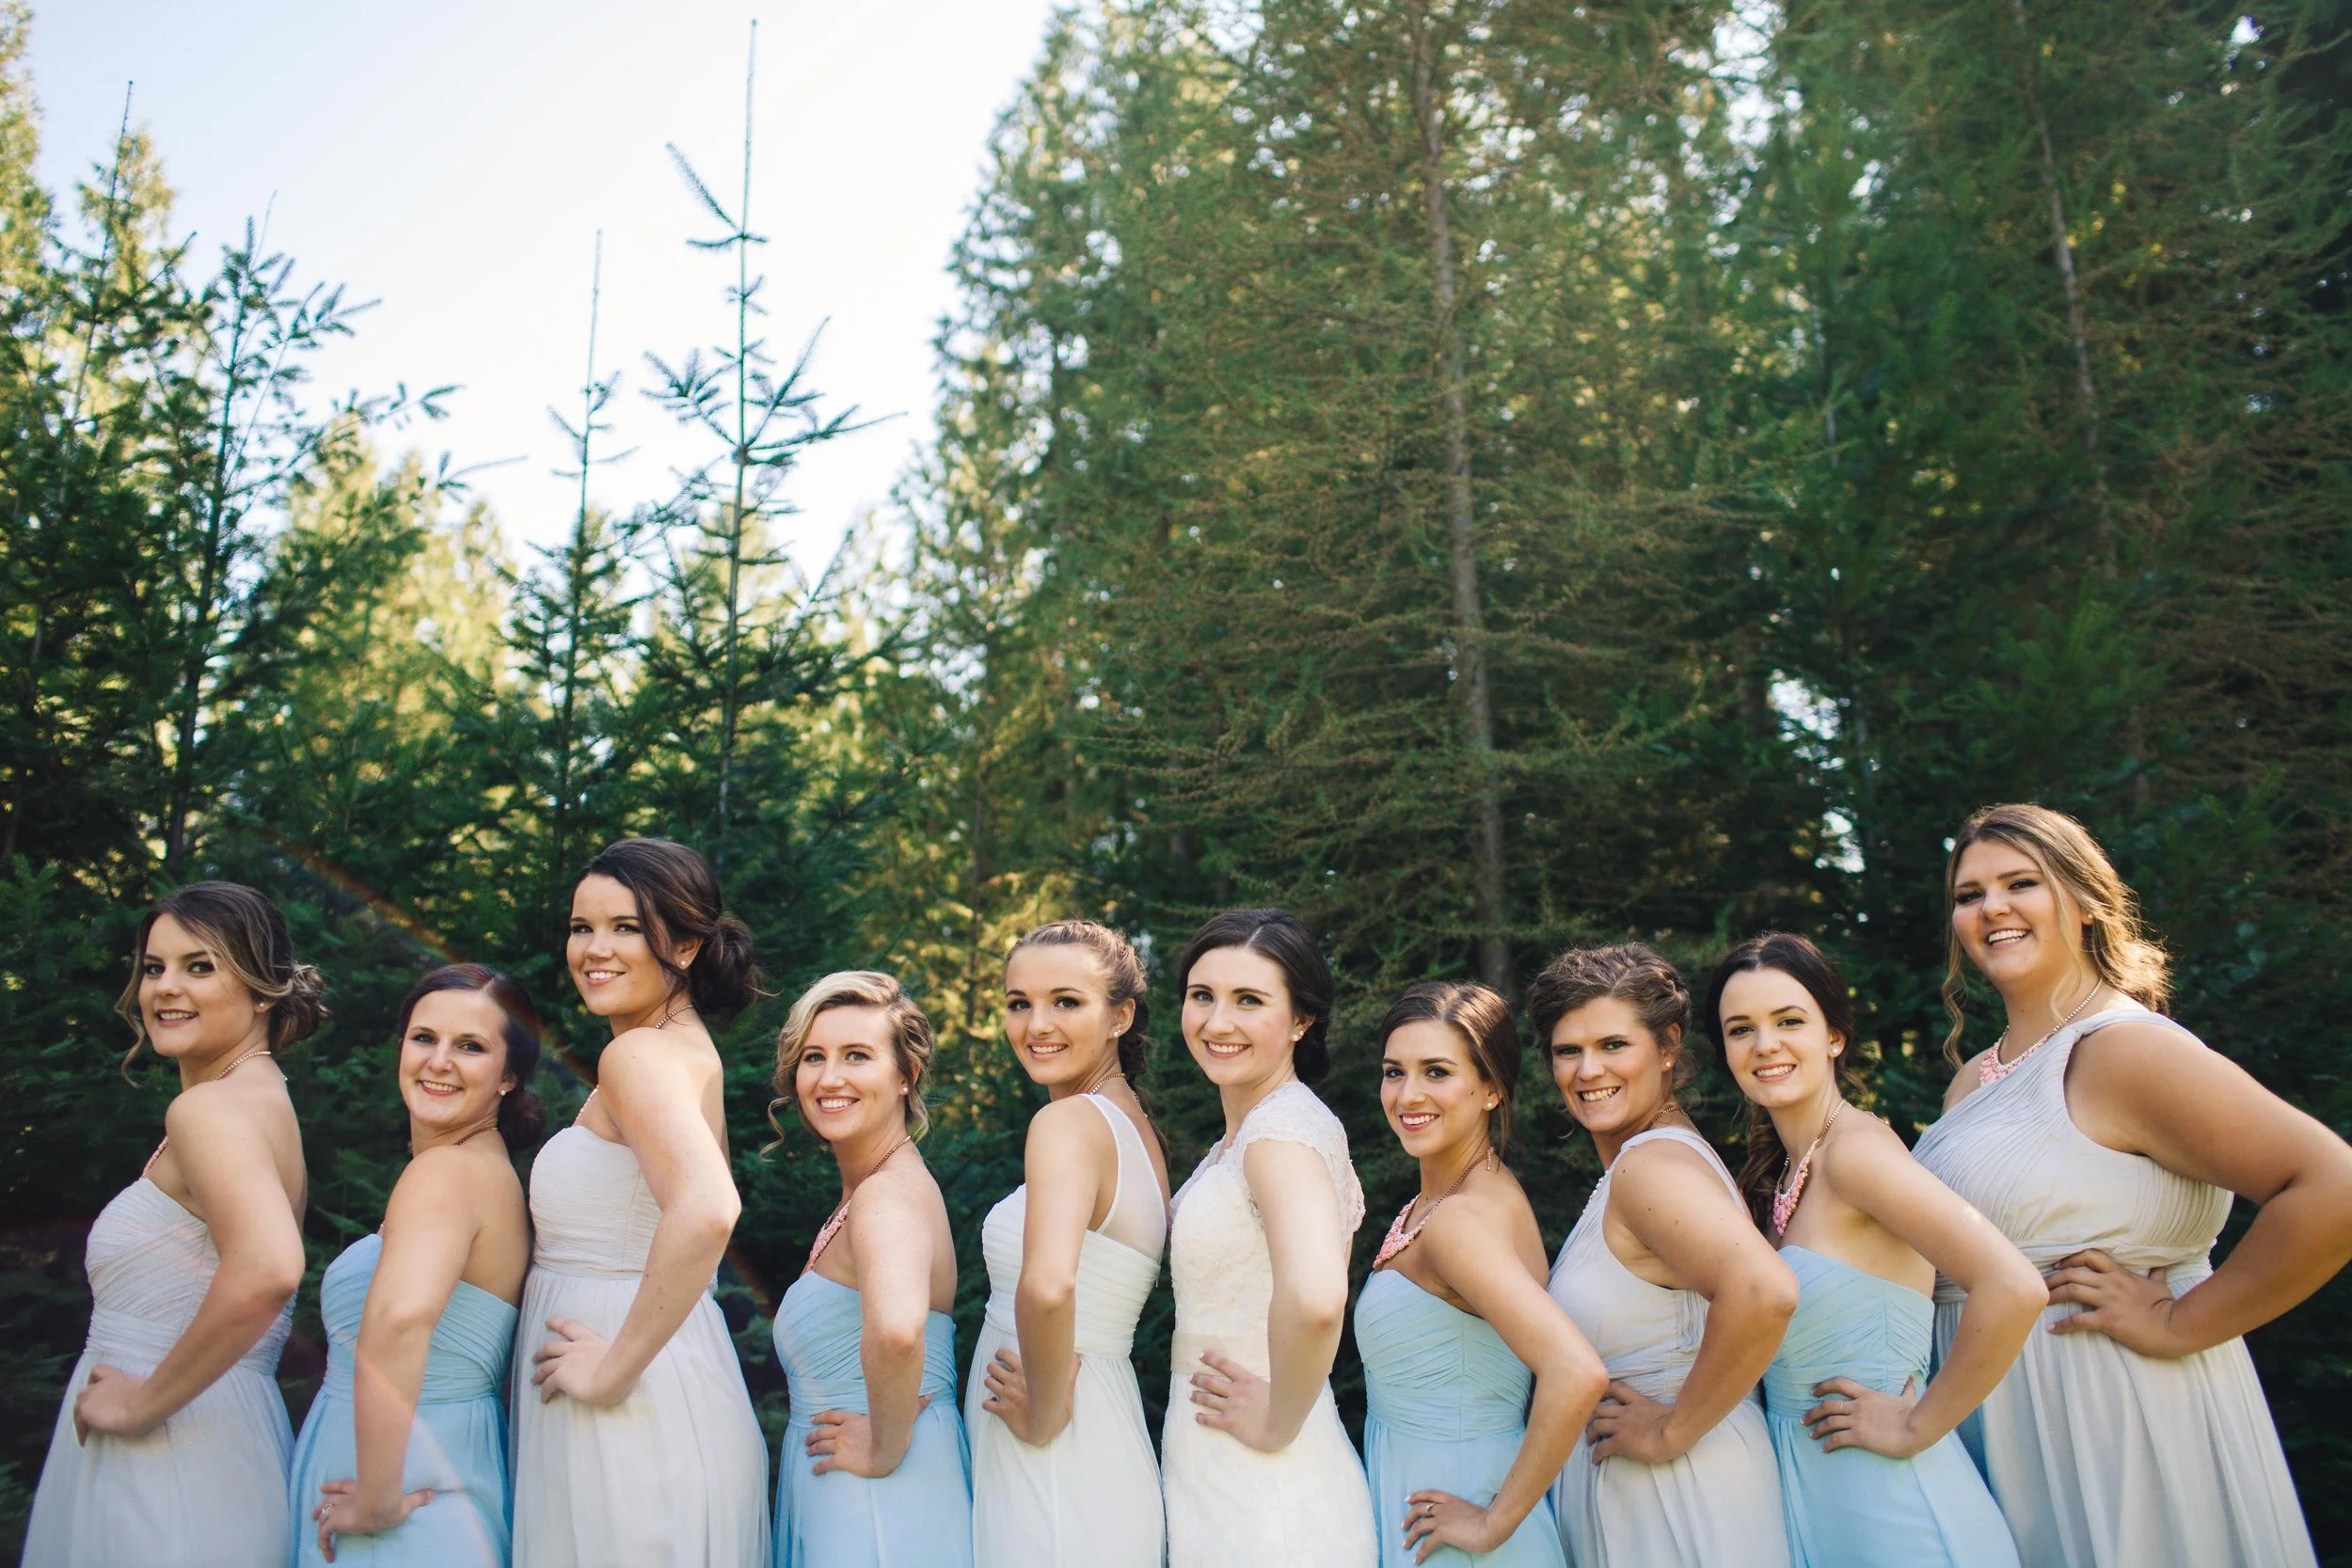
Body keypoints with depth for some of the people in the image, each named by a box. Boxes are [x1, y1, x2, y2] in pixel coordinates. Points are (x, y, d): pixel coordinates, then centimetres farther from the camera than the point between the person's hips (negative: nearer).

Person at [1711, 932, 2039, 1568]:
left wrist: (1917, 1427, -20)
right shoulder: (1785, 1170, 7)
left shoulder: (1856, 1146, -18)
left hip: (1885, 1499, -8)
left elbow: (2013, 1288, -29)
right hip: (1808, 1486, 8)